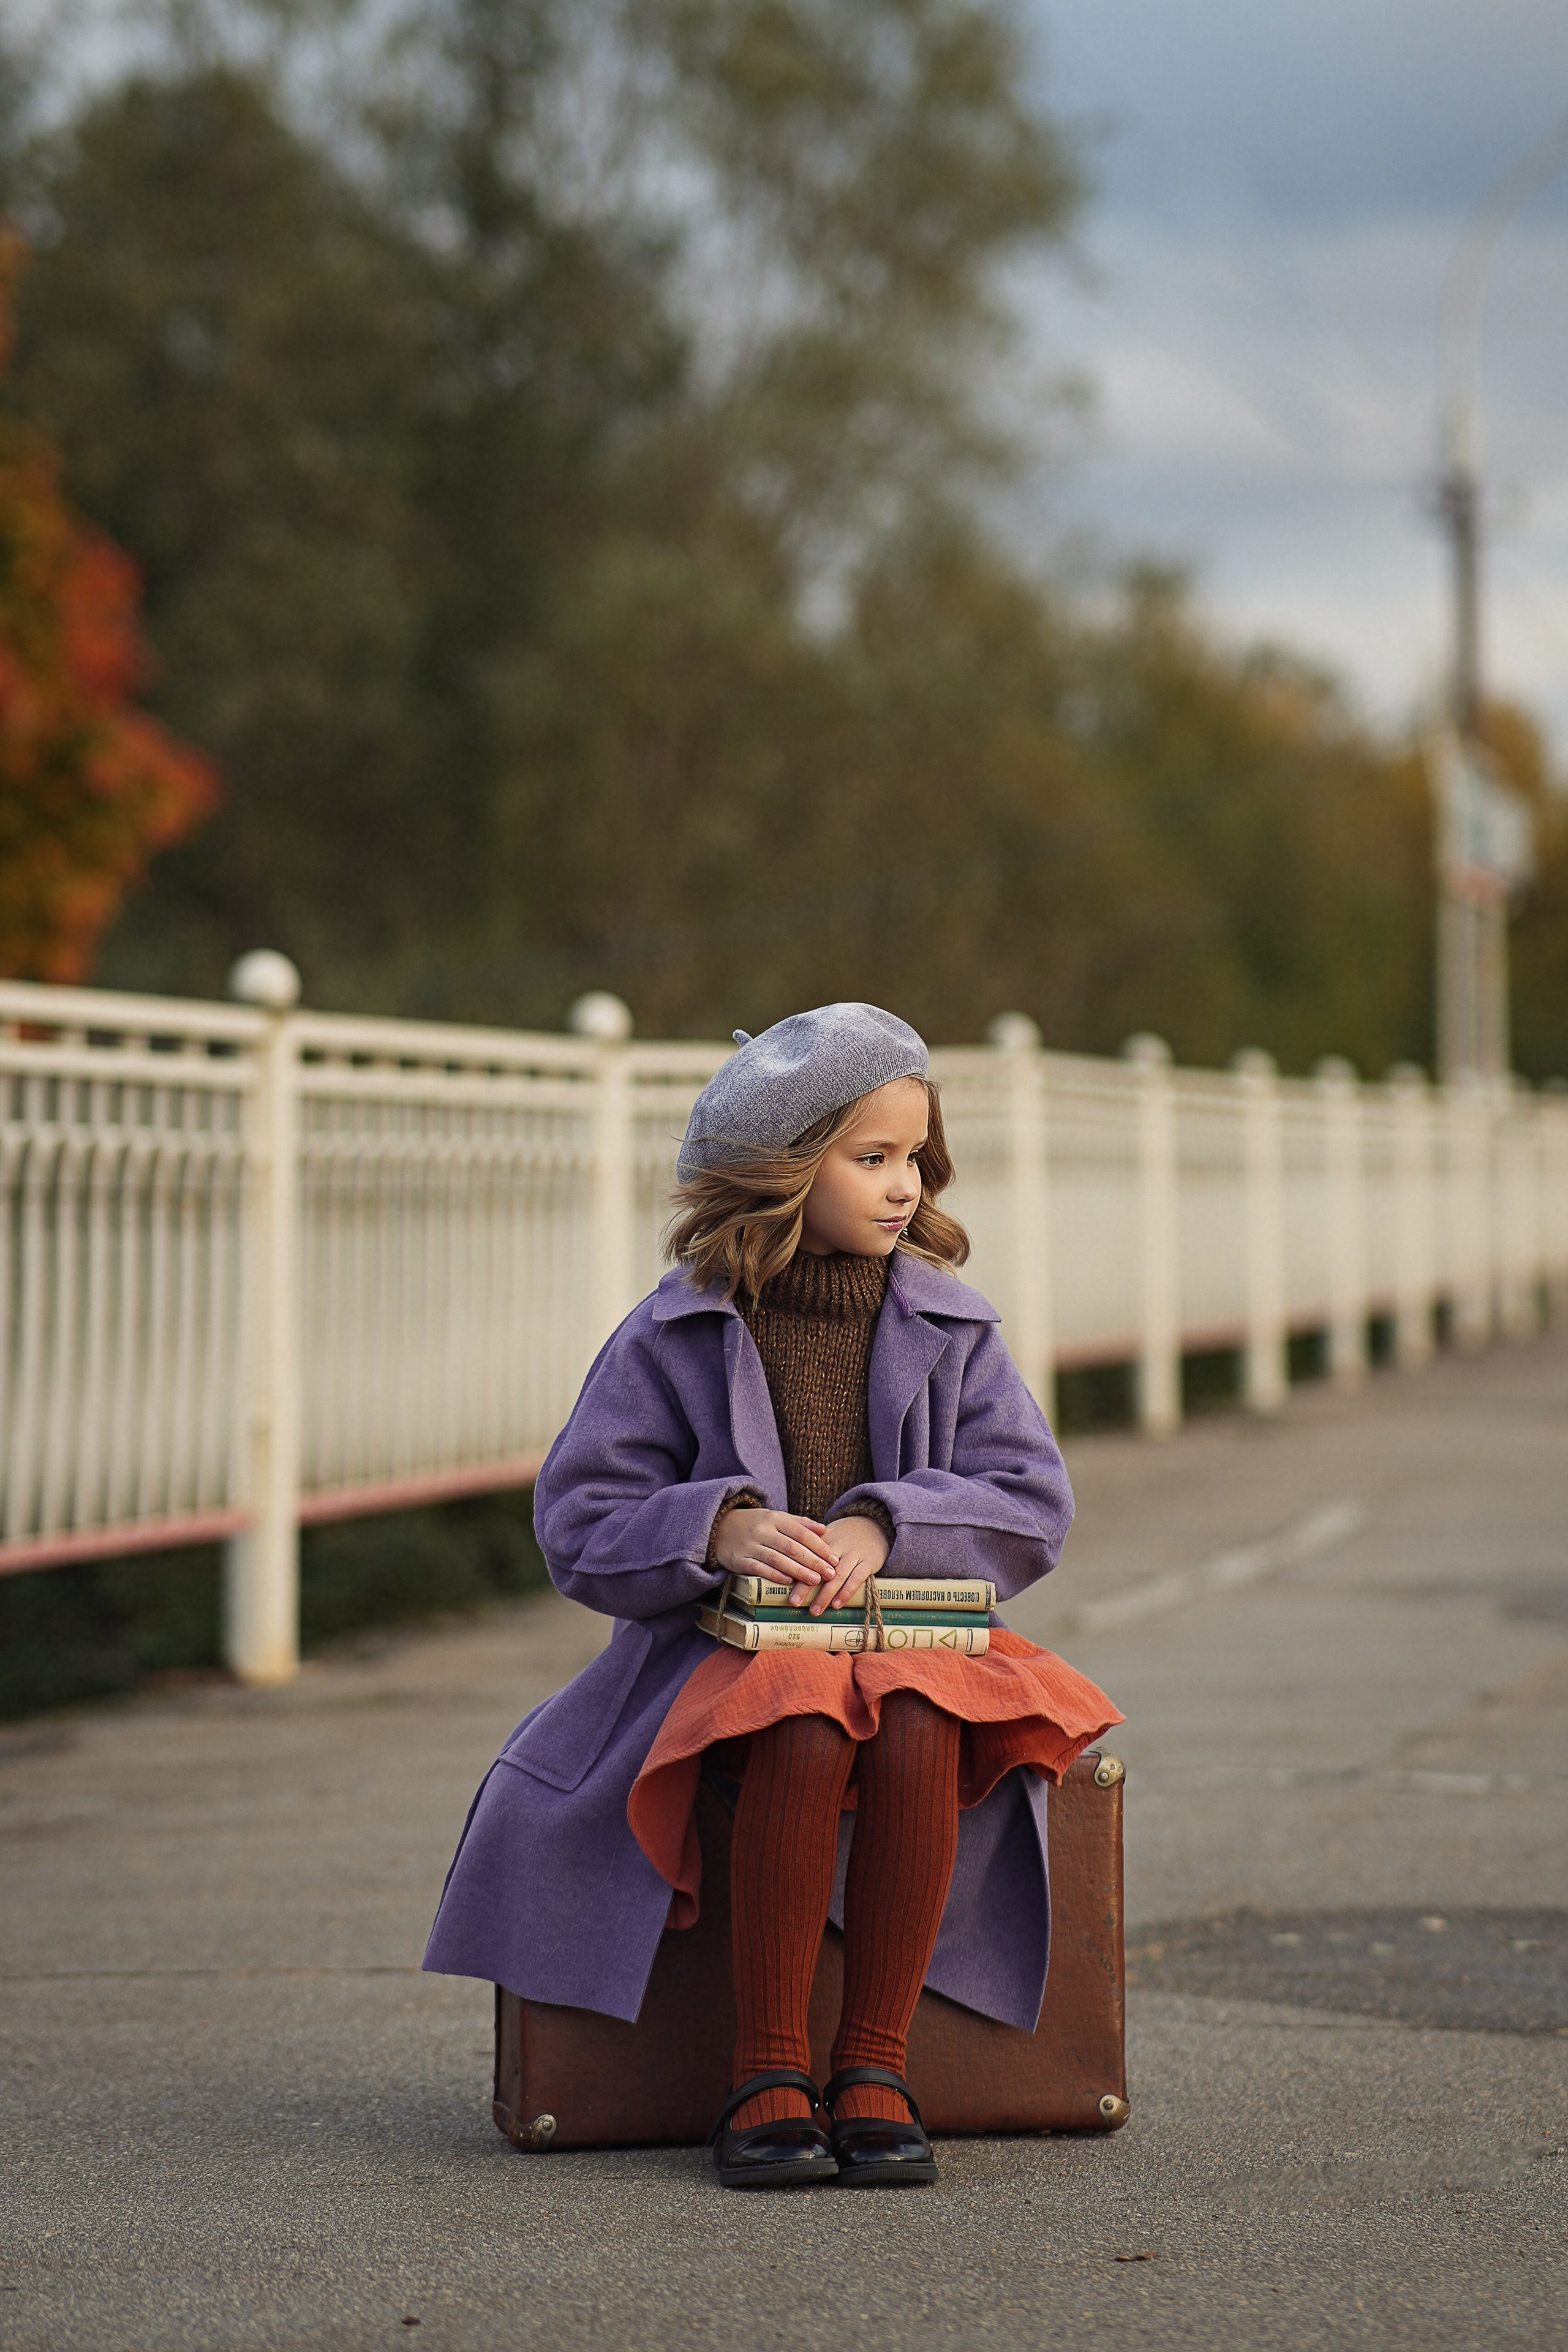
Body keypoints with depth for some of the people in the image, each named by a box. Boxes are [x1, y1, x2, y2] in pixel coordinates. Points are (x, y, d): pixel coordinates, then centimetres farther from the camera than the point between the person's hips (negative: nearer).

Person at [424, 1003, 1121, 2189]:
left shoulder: (948, 1325, 7)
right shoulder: (677, 1334, 1)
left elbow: (1033, 1502, 1)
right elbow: (583, 1523, 0)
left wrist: (883, 1527, -16)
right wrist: (717, 1527, -20)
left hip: (910, 1634, 2)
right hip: (734, 1646, -1)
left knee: (917, 1733, -34)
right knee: (804, 1733, -36)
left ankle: (874, 2066, -22)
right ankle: (768, 2072, -25)